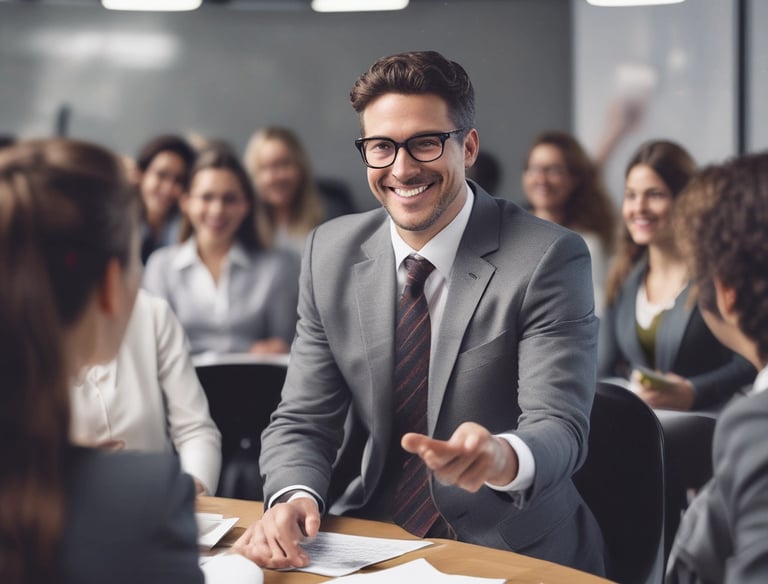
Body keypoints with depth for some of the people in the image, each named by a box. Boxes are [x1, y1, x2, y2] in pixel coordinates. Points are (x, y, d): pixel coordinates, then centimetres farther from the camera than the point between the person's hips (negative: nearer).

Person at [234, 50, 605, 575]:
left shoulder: (548, 259, -11)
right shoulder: (331, 253, 2)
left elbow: (560, 427, -19)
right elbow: (303, 421, 3)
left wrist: (503, 457, -42)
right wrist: (294, 498, -19)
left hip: (515, 551, -3)